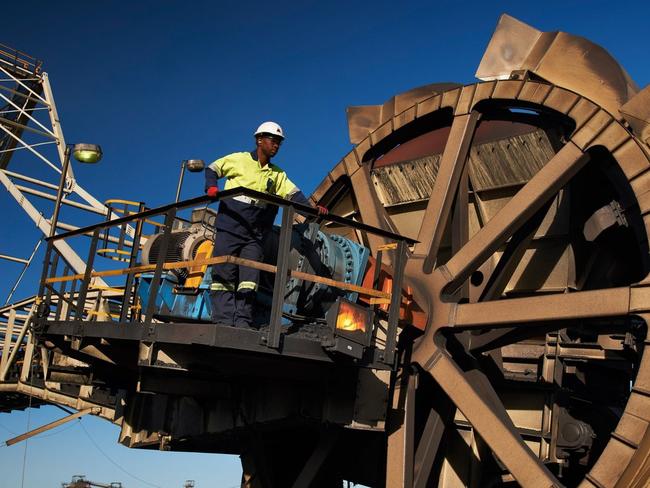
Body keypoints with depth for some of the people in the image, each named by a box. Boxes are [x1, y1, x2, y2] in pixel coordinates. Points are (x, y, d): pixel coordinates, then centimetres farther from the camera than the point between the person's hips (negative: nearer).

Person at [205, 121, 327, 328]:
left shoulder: (278, 175, 15)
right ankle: (223, 322, -2)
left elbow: (294, 194, 5)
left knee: (249, 279, -3)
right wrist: (211, 187, -9)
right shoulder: (238, 160, 3)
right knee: (224, 276, -4)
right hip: (229, 228, -4)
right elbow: (212, 169, 11)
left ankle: (243, 322, 0)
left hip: (254, 235, 4)